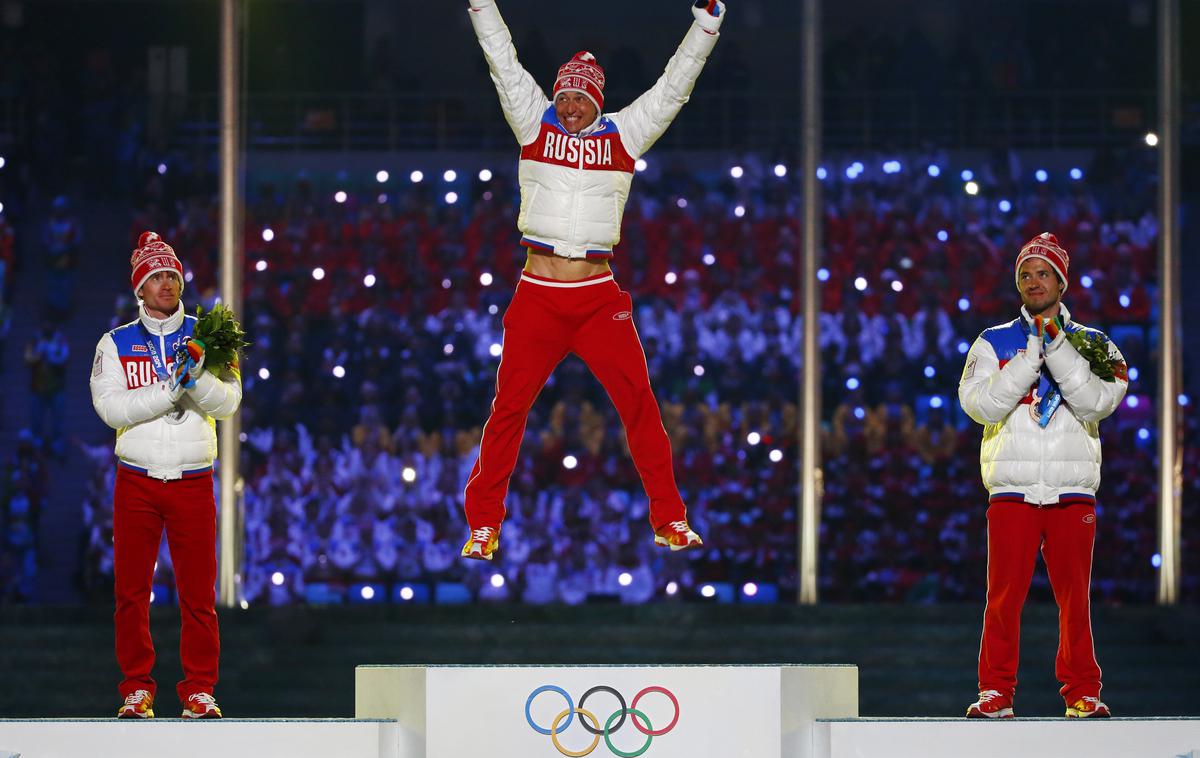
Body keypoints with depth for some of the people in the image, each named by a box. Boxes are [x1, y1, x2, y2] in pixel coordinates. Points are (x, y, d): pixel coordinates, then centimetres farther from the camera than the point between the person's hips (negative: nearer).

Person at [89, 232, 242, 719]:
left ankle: (199, 691, 5)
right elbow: (109, 405, -8)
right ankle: (136, 689, 9)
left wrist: (199, 378, -21)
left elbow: (229, 402, -2)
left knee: (198, 592, -2)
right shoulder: (116, 344, 6)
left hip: (193, 481, 0)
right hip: (136, 480, 0)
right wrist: (167, 392, -18)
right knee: (131, 590, 0)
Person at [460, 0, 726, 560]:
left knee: (639, 403, -2)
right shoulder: (536, 124, 6)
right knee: (508, 409, 0)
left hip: (599, 298, 0)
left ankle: (670, 519, 7)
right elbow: (504, 62, 3)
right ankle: (483, 524, 8)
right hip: (537, 297, 0)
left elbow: (674, 84, 7)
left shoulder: (622, 134, 6)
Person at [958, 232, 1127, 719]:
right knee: (1004, 595, -5)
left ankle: (1081, 693, 7)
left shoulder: (1090, 344, 10)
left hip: (1073, 494, 0)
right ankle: (996, 693, 1)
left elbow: (1097, 403, -7)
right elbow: (980, 404, -7)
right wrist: (1032, 355, -12)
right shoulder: (993, 343, 9)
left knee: (1075, 596, 0)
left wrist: (1057, 347, -13)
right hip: (1012, 492, 0)